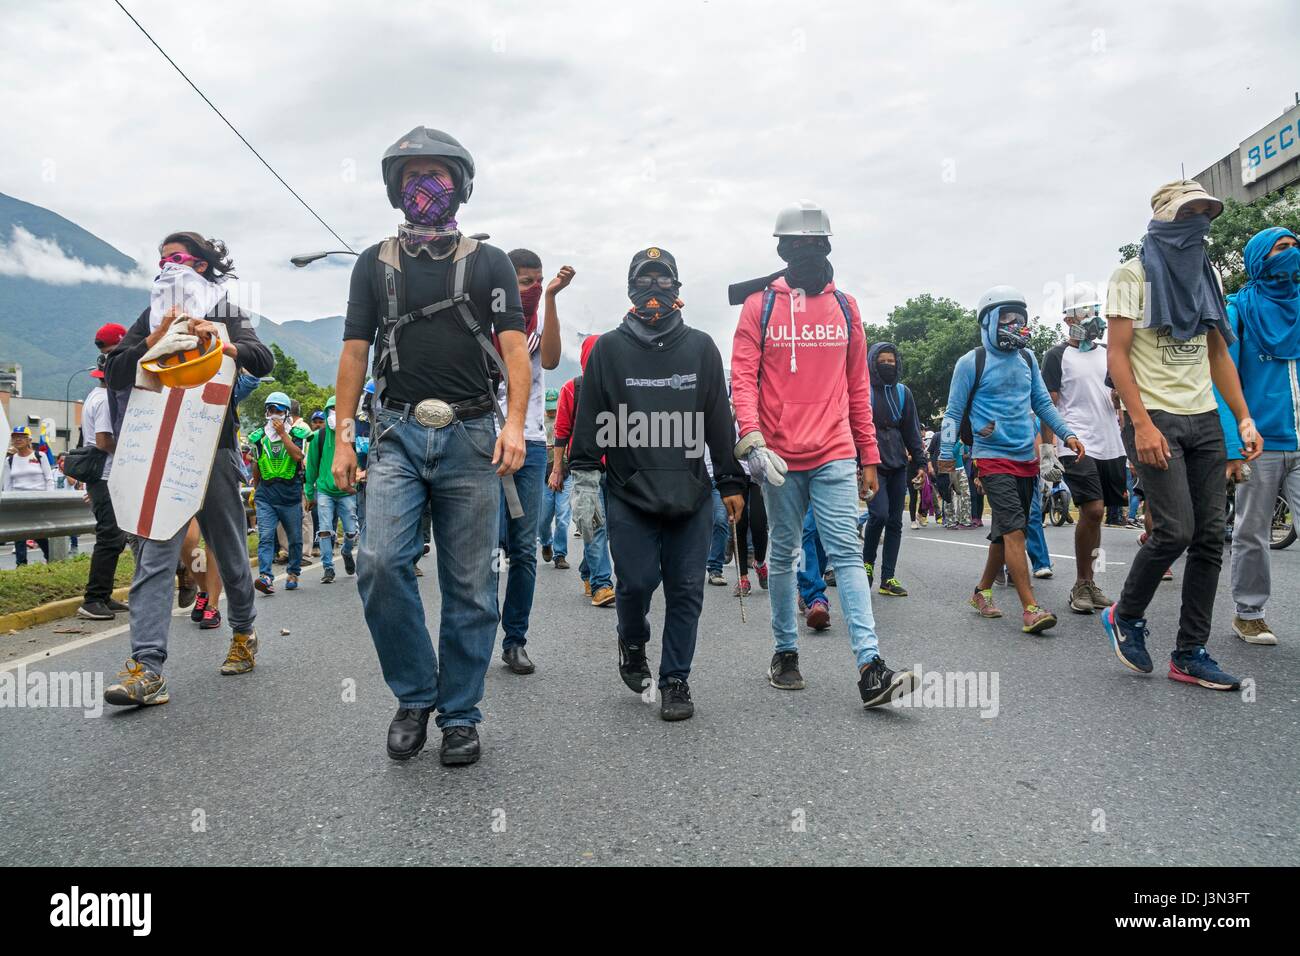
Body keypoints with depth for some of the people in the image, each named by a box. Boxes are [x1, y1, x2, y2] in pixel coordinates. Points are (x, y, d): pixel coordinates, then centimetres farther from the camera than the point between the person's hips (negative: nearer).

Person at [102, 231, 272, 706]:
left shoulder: (227, 314, 10)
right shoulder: (151, 318, 16)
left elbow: (263, 361, -6)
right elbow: (114, 375, 7)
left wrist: (220, 343, -23)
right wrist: (156, 341, -7)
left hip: (214, 445, -1)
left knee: (229, 547, 9)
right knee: (154, 551, -10)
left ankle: (244, 633, 30)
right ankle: (147, 667, -15)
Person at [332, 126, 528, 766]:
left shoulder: (489, 262, 11)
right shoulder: (375, 263, 16)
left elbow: (515, 347, 1)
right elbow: (354, 352, 12)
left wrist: (515, 423, -14)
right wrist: (343, 436, 4)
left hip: (471, 437, -1)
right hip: (398, 435, 1)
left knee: (470, 586, 1)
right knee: (380, 564, -16)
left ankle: (460, 716, 15)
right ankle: (415, 695, 5)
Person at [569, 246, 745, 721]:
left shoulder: (700, 347, 10)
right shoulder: (609, 349, 6)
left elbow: (720, 420, 10)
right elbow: (589, 421, 5)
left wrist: (731, 482, 8)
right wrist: (583, 481, 0)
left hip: (691, 495, 2)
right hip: (628, 494, -1)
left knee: (686, 589, 2)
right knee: (637, 582, -5)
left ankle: (675, 679, 16)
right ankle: (633, 644, 27)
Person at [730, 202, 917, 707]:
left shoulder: (845, 306, 11)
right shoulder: (760, 305, 3)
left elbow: (857, 385, 13)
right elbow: (742, 377, -4)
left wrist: (869, 455, 12)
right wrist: (752, 437, -19)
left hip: (835, 456, 1)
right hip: (780, 457, -1)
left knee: (846, 553, -6)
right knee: (782, 555, 10)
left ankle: (871, 669, -10)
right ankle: (785, 651, 25)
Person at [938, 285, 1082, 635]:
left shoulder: (1027, 359, 12)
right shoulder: (972, 362, -5)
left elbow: (1042, 402, 18)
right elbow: (954, 412, -3)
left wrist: (1067, 434, 9)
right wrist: (946, 453, -7)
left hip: (1027, 458, 7)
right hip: (993, 458, -6)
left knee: (1005, 532, 12)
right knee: (1014, 529, -14)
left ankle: (983, 591, 27)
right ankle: (1030, 609, -15)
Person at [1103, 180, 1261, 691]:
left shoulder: (1205, 275, 17)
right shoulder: (1133, 275, -2)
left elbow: (1219, 353, 19)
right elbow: (1116, 354, -9)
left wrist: (1243, 418, 9)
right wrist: (1142, 424, -18)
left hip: (1204, 420, 6)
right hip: (1155, 418, -6)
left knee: (1209, 537, 2)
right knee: (1175, 530, -15)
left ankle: (1190, 653, 10)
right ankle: (1125, 615, 10)